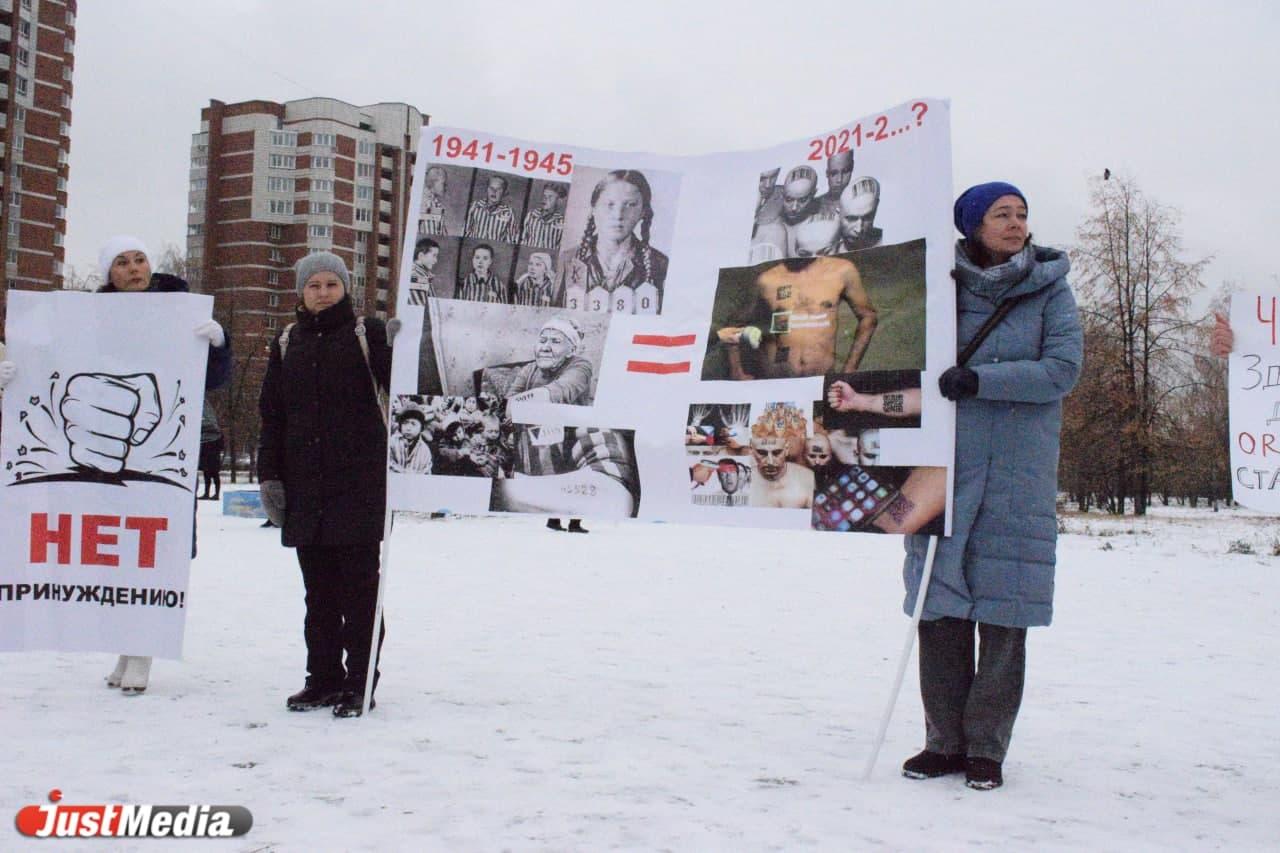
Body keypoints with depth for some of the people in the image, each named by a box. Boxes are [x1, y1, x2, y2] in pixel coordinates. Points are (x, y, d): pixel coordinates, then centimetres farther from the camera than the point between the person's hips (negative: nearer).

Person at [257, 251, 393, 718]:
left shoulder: (367, 334, 2)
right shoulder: (287, 343, 14)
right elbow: (271, 414, 14)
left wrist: (398, 348, -25)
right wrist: (269, 475, 8)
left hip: (358, 482, -4)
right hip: (303, 485, 4)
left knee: (358, 586, -1)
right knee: (318, 588, 10)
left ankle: (360, 681, 5)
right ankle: (323, 678, 19)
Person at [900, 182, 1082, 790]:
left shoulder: (1050, 289, 4)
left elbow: (1062, 369, -8)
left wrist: (980, 380, -17)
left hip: (1020, 471, -1)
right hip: (946, 461, 1)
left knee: (1004, 608, 0)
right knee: (940, 602, 1)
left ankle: (987, 747, 11)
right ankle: (944, 740, 12)